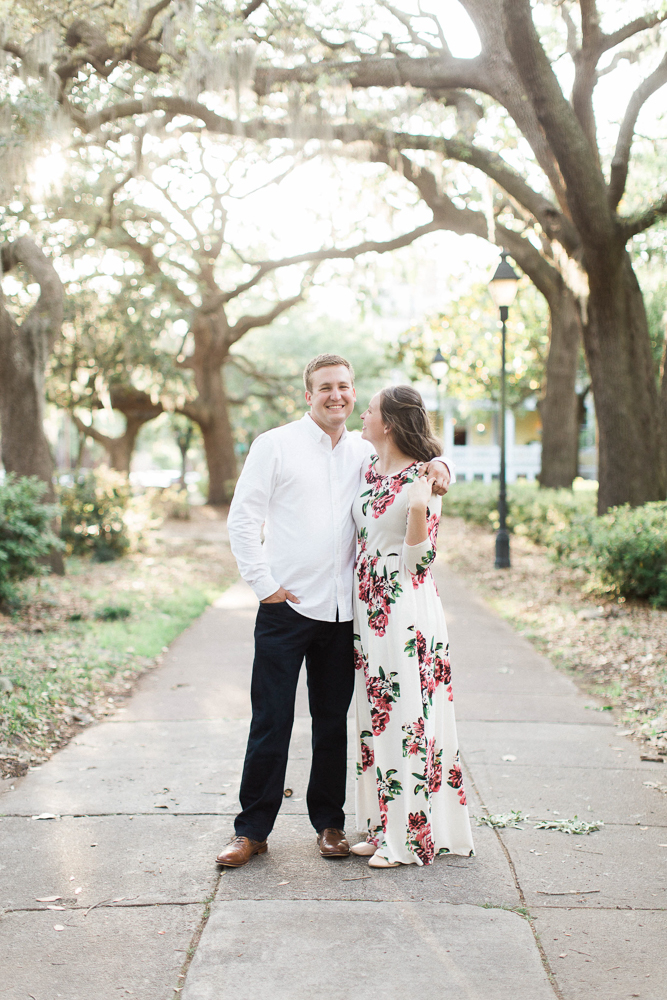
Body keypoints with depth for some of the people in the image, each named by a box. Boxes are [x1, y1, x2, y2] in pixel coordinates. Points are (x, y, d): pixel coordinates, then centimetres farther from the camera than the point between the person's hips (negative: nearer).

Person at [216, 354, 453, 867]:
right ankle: (253, 829, 11)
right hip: (285, 607, -3)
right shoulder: (275, 445, 1)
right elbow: (242, 518, -2)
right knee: (272, 721, -1)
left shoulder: (365, 453, 11)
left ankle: (329, 822, 24)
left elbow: (415, 467, 21)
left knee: (333, 720, 11)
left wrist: (437, 468, -3)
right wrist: (264, 583, -8)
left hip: (343, 609, 4)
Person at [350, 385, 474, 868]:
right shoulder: (368, 471, 9)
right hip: (368, 608, 8)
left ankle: (412, 835, 6)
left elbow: (419, 561, -16)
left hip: (406, 613, -8)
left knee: (407, 718, -3)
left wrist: (419, 511, -30)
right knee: (376, 716, 12)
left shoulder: (422, 480, -13)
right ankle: (382, 826, 22)